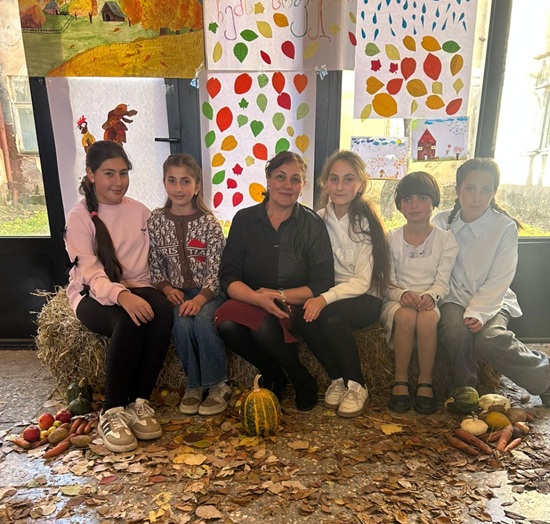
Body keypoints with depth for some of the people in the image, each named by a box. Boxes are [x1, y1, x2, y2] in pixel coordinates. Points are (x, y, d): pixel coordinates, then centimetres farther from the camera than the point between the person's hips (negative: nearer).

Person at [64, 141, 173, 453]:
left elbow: (151, 261, 7)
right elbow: (91, 273, -16)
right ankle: (112, 412, -17)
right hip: (93, 295, -3)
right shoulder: (79, 217, -4)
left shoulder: (140, 212, 8)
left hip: (135, 289, 3)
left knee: (162, 310, -30)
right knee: (129, 322, -35)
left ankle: (140, 402, -18)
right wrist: (121, 295, -34)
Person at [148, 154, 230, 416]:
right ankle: (194, 384, -4)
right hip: (176, 292, 2)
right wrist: (168, 289, -11)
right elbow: (155, 265, 6)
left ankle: (218, 384, -9)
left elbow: (215, 271, -10)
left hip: (208, 291, -2)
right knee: (181, 322, -28)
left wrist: (199, 299, -25)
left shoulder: (209, 223, -8)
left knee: (203, 319, -31)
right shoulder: (156, 220, 2)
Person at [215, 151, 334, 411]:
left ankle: (302, 379, -2)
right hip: (251, 303, 3)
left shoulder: (313, 224, -3)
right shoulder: (244, 219, 1)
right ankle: (272, 374, -1)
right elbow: (228, 277, -6)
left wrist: (280, 296, -19)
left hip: (296, 307, -2)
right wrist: (259, 298, -25)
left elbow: (323, 284, -7)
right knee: (226, 322, -29)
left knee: (264, 325, -33)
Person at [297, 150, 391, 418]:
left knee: (331, 316, -32)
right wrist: (313, 298, -17)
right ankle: (337, 378, -1)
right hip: (327, 294, 3)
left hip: (364, 299, -3)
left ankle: (356, 385, -7)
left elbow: (362, 281, -15)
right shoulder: (319, 220, 0)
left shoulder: (367, 222, -10)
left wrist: (325, 299, -28)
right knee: (304, 317, -27)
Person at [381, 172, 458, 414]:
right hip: (396, 299, 0)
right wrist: (402, 294, -21)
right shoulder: (391, 238, 5)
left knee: (428, 318, -35)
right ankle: (400, 381, -18)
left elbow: (442, 281, -1)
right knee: (405, 316, -35)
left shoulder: (445, 238, 5)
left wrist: (430, 296, -24)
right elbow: (387, 282, 0)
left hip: (430, 301, 0)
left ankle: (425, 382, -17)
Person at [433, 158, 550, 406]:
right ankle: (464, 392, -5)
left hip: (490, 301, -1)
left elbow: (499, 281, -10)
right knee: (455, 330, -30)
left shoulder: (505, 227, -6)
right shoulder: (442, 222, -1)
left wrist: (477, 313, -23)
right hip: (454, 299, 1)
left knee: (490, 339, -30)